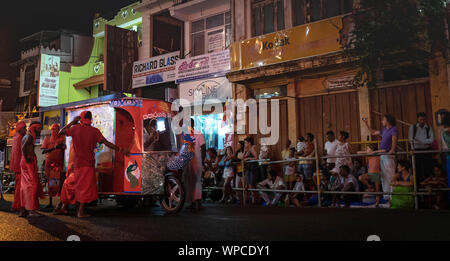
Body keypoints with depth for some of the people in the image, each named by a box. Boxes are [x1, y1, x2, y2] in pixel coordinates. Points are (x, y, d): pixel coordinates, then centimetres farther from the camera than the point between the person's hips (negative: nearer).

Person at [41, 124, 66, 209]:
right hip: (49, 162, 2)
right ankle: (50, 203, 12)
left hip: (58, 163, -2)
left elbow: (63, 150, 9)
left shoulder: (62, 138, 8)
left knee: (59, 182, -10)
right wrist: (53, 148, -15)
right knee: (50, 182, 6)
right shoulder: (47, 139, 11)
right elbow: (43, 150, 0)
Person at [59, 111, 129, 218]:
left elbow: (61, 132, 12)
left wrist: (72, 122, 17)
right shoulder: (94, 131, -4)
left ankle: (80, 210, 20)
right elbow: (107, 143, -10)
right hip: (88, 163, -3)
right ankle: (81, 212, -1)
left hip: (78, 163, 3)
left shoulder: (75, 128, -1)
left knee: (80, 186, 14)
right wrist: (121, 150, -7)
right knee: (86, 187, 1)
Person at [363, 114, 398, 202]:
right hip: (382, 155, 8)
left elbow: (394, 140, -18)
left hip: (388, 155, -8)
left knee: (390, 176, -11)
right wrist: (366, 124, 28)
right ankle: (386, 196, 15)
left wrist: (392, 150, -33)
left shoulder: (394, 129, -3)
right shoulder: (384, 130, 20)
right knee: (384, 177, 9)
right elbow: (373, 132, 32)